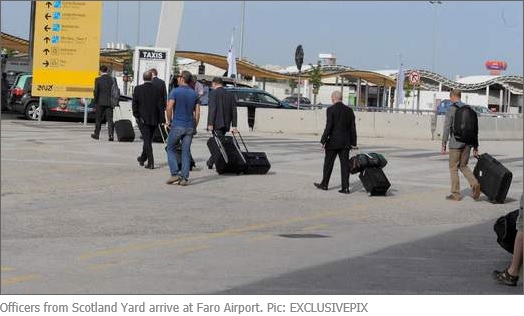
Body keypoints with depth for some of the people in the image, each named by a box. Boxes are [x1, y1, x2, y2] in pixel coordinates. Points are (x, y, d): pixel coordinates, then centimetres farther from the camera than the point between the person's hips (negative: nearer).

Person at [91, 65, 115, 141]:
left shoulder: (98, 80, -6)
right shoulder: (112, 79, 2)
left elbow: (96, 91, -9)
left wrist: (95, 102, 1)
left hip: (101, 102, -2)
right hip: (109, 102, 2)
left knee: (98, 119, 12)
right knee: (110, 119, 0)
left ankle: (96, 134, 23)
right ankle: (111, 135, -14)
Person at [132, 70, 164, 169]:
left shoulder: (138, 89, -7)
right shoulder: (157, 90, -3)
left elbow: (134, 104, -8)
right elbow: (160, 105, -4)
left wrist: (136, 115, 2)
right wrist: (161, 119, -1)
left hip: (143, 119, -2)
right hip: (154, 119, 2)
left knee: (147, 140, -1)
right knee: (148, 139, 17)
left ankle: (151, 162, -10)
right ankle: (143, 158, 34)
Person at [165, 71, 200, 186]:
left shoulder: (175, 92, -7)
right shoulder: (194, 94, 8)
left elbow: (169, 108, -16)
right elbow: (197, 112, 7)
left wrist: (169, 121, -2)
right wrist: (194, 126, 14)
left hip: (177, 125, -4)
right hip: (190, 126, 4)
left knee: (170, 148, 10)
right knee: (186, 152, 7)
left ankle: (175, 174, -2)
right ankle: (184, 178, 3)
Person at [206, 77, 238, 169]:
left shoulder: (213, 93, -4)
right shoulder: (230, 94, 13)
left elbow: (212, 109, -13)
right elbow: (234, 111, 10)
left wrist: (210, 124, -14)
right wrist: (234, 126, 9)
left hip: (217, 123, -6)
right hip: (226, 124, 6)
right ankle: (211, 162, 26)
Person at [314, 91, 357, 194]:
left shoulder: (331, 110, -10)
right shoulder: (349, 110, 5)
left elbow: (328, 127, -15)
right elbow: (353, 128, 6)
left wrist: (323, 141, -9)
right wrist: (353, 143, 10)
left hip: (333, 142, -4)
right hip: (345, 143, 4)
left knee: (328, 164, 9)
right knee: (345, 164, 4)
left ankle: (324, 184, 21)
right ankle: (345, 187, 0)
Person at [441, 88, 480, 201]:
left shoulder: (451, 109, -8)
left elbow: (447, 128, -13)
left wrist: (443, 146, -9)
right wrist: (476, 146, 14)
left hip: (456, 143, -6)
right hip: (468, 142, 6)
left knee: (453, 168, 6)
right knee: (463, 166, 17)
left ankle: (456, 194, 7)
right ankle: (474, 184, -8)